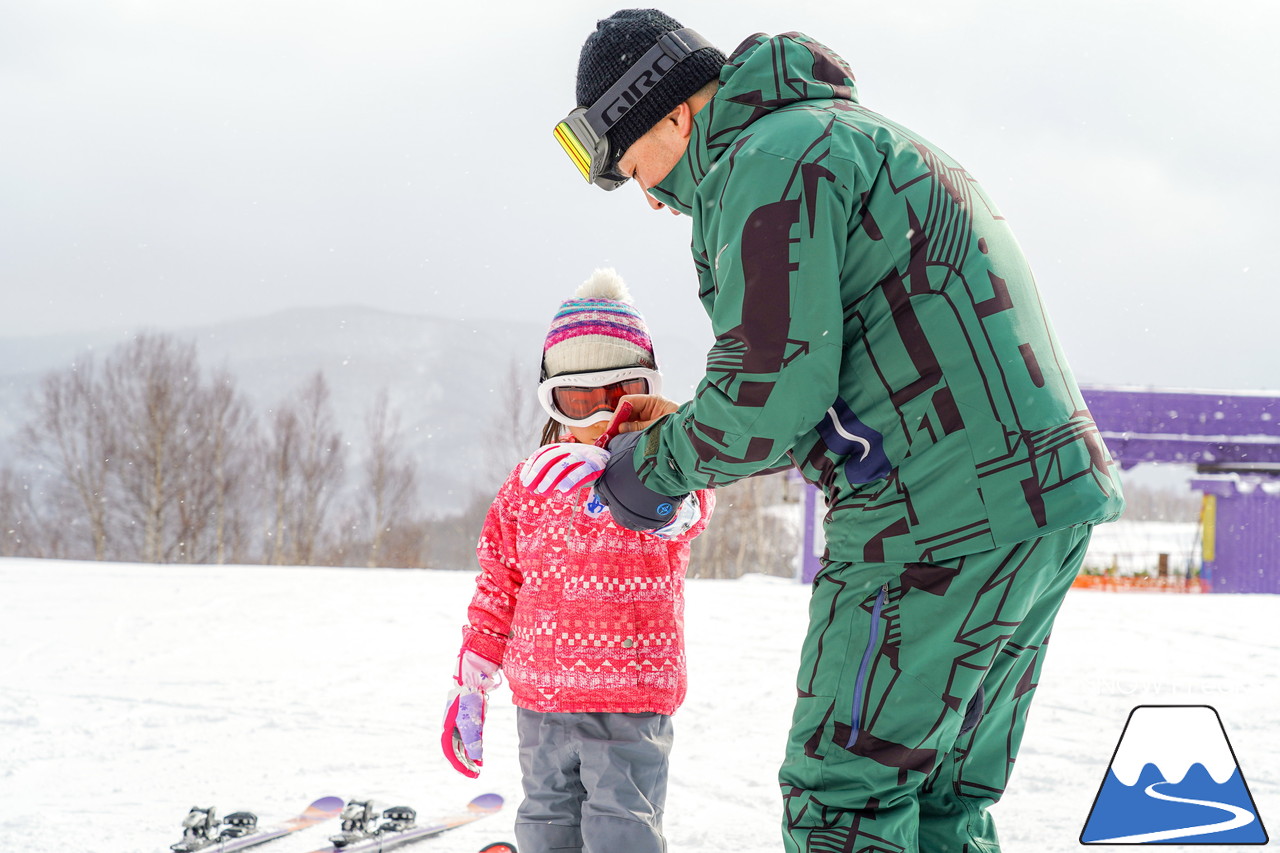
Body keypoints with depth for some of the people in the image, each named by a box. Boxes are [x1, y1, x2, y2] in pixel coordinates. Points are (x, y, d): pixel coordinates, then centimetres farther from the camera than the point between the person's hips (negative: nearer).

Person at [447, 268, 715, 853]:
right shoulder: (528, 483, 8)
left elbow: (685, 507, -29)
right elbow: (499, 585, 15)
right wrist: (474, 673, 13)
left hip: (631, 700, -4)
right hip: (540, 699, 4)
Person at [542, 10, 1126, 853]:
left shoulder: (771, 160, -8)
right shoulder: (850, 140, 25)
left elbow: (771, 397, -15)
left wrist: (659, 463, 2)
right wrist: (685, 425, 23)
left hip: (946, 512, -10)